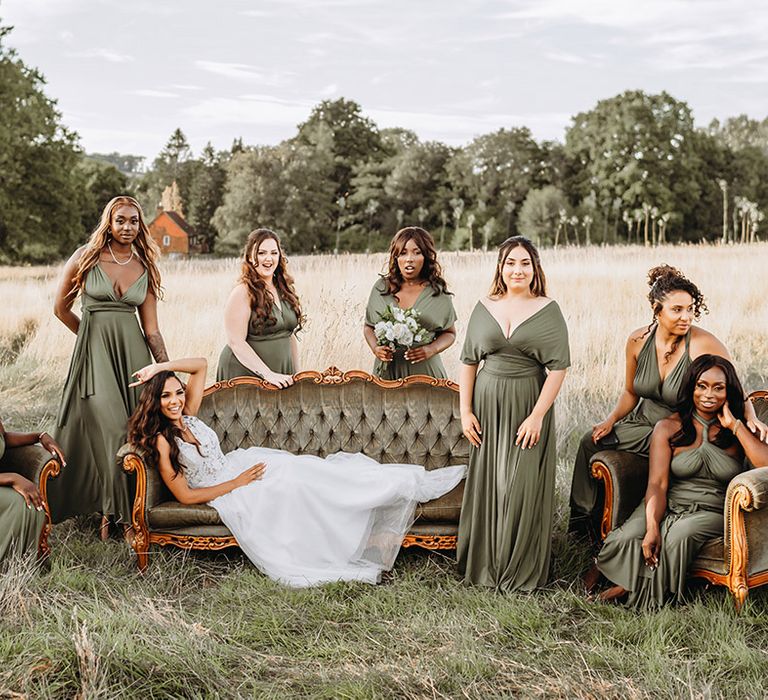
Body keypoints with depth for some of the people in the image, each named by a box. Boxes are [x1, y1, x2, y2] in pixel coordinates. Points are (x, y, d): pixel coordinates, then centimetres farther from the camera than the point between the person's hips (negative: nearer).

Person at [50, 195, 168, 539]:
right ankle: (113, 511, 2)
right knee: (111, 429, -11)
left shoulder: (145, 268, 8)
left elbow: (151, 329, 9)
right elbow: (62, 308, 9)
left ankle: (114, 509, 11)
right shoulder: (85, 258, 0)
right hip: (93, 352, -3)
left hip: (134, 353, 3)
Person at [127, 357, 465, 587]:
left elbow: (200, 366, 10)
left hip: (240, 468, 6)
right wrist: (236, 483, -14)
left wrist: (160, 367, -2)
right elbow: (185, 495, -16)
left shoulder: (187, 416, 3)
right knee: (295, 485, -20)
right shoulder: (161, 441, -15)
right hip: (226, 492, -6)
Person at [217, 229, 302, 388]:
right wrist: (268, 374, -23)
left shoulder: (284, 290, 10)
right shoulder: (242, 293, -11)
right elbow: (236, 342, -18)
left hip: (281, 377, 6)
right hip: (245, 374, -6)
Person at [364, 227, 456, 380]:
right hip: (387, 371, 1)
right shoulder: (381, 287, 5)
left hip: (424, 371, -1)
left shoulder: (438, 291, 1)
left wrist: (432, 349, -11)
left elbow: (450, 333, 8)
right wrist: (375, 348, -6)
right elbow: (368, 326, 14)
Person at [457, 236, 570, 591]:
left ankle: (521, 572, 12)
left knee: (523, 488, -1)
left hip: (529, 406, -3)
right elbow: (468, 362, 9)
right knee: (486, 485, 8)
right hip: (488, 405, 3)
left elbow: (558, 368, -8)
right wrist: (465, 411, 2)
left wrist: (537, 415, -15)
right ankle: (484, 566, 20)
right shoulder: (484, 308, 6)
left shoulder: (548, 311, -4)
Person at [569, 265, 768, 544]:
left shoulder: (705, 345, -20)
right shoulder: (638, 340, -5)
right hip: (644, 421, 5)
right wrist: (611, 420, -4)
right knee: (592, 441, 0)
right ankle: (585, 521, 21)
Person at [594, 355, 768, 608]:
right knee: (626, 538, -28)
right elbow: (657, 484, -9)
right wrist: (652, 527, -27)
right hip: (668, 506, 0)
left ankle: (651, 596, -7)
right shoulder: (669, 428, 1)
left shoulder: (739, 431, 3)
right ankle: (631, 583, 2)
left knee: (679, 536, -32)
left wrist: (735, 425, -13)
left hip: (713, 513, 0)